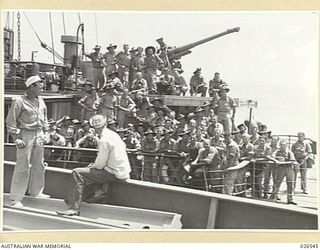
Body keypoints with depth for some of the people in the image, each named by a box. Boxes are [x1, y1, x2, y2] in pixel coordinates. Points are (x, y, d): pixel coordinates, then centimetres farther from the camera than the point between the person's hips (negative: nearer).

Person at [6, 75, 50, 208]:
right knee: (22, 167, -6)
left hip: (39, 135, 7)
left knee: (38, 165, 14)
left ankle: (36, 191, 31)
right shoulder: (20, 101, -11)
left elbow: (44, 117, 22)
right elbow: (11, 121, -10)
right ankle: (15, 198, 0)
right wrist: (16, 138, -14)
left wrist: (45, 132, 15)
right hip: (25, 135, -7)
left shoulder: (40, 101, 9)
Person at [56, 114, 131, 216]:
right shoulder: (114, 134, 9)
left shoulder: (104, 140, -17)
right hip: (123, 172, 9)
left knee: (77, 173, -9)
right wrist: (94, 164, 16)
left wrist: (92, 166, 6)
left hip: (115, 174, -9)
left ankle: (74, 208, -11)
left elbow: (100, 164, -18)